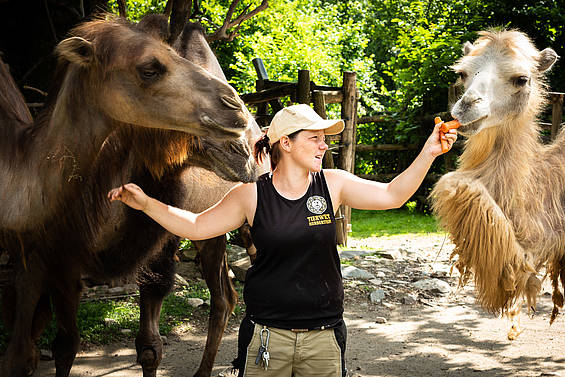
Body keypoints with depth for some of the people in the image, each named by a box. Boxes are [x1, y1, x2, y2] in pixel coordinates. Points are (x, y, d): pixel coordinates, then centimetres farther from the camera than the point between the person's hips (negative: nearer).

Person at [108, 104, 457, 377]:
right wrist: (146, 204, -6)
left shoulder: (333, 184, 2)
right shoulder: (252, 194, -3)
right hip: (267, 334, -1)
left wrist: (428, 153, -10)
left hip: (323, 336, 2)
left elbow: (392, 195, -1)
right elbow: (196, 226, 3)